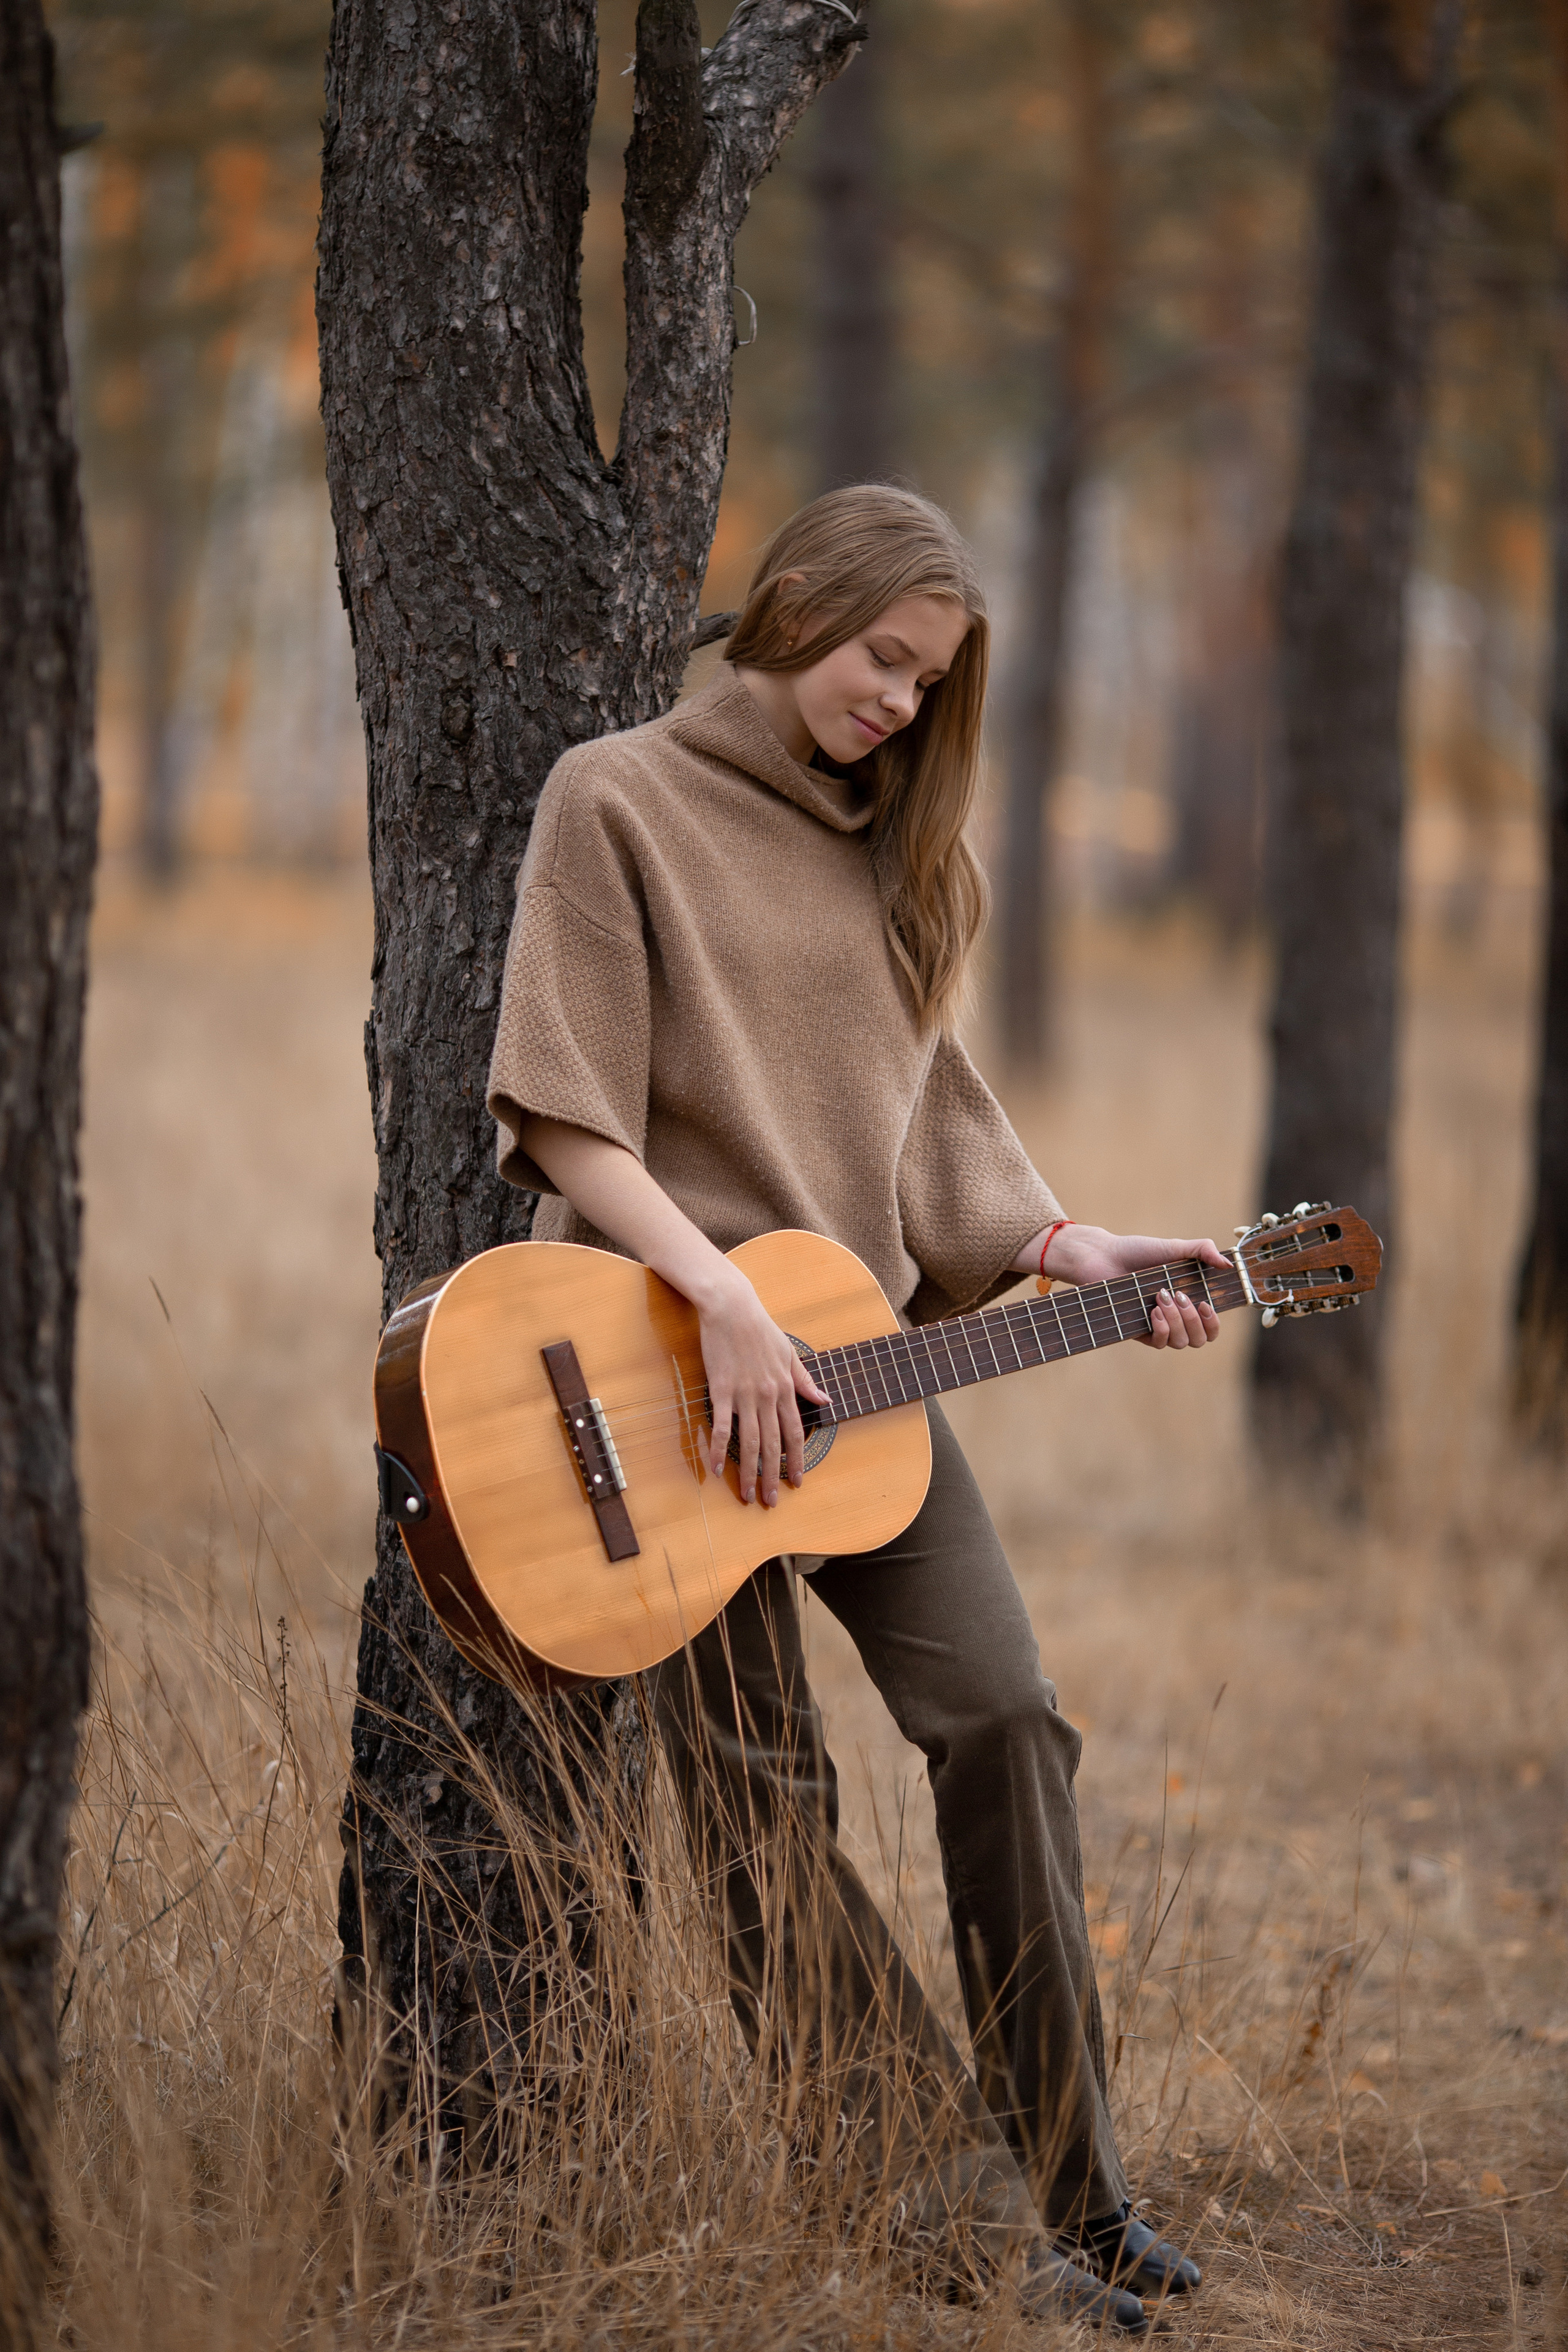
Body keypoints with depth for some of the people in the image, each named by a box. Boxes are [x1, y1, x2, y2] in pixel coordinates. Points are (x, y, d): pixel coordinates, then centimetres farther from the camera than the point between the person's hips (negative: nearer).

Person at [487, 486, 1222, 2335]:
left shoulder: (891, 846, 16)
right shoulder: (620, 801, -4)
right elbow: (563, 1121, -10)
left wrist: (1061, 1248, 2)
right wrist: (727, 1302, -19)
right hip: (666, 1361, -5)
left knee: (1001, 1715, -10)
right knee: (764, 1804, -4)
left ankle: (1071, 2194, -3)